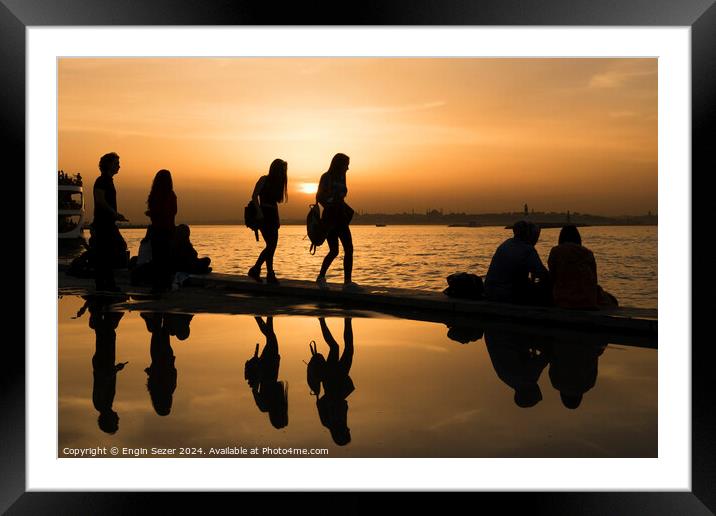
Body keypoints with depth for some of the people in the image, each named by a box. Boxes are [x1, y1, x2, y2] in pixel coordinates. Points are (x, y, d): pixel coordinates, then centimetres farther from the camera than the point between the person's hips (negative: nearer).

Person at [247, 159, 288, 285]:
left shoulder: (277, 182, 16)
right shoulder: (264, 180, -4)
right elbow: (254, 196, -12)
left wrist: (277, 219, 11)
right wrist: (259, 211, -22)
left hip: (273, 215, 8)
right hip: (263, 215, -8)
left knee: (272, 246, 3)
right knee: (271, 245, -13)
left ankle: (255, 270, 10)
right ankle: (270, 275, -9)